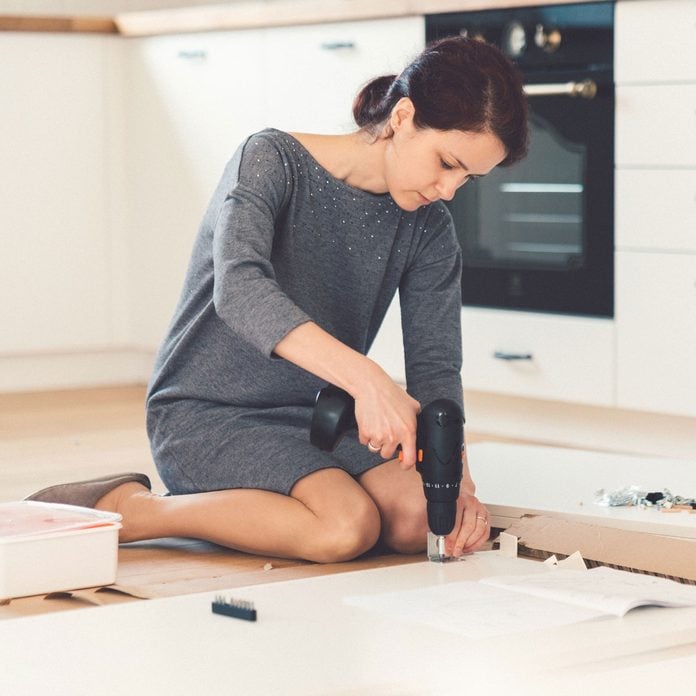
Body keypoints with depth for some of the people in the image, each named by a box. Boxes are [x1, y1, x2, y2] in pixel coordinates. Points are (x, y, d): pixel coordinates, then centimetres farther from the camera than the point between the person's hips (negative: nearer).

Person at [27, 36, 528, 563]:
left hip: (314, 419, 6)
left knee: (423, 516, -23)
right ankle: (122, 507, -15)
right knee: (347, 527, -32)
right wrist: (367, 378, -46)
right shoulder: (274, 161, -14)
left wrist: (457, 477, -20)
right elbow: (240, 288, -32)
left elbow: (435, 366, 0)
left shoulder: (429, 231, 3)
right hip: (207, 415, -6)